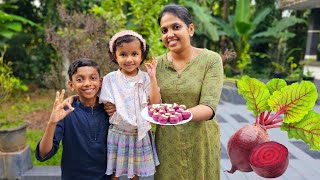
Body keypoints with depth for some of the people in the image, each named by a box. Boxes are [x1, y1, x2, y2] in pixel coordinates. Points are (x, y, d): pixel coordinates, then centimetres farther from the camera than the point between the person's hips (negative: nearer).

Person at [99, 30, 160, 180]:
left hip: (140, 134, 1)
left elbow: (155, 104, -12)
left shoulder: (145, 78, -4)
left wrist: (152, 78, -17)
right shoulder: (110, 79, -7)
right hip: (118, 134, -1)